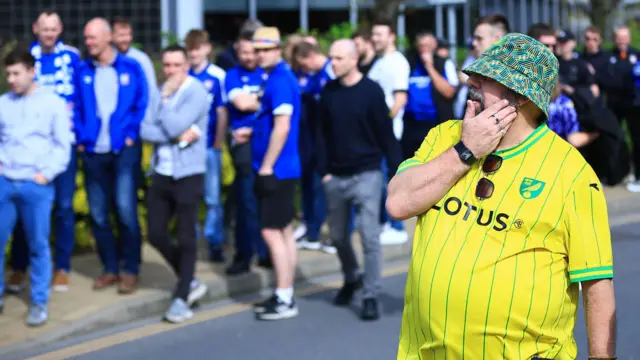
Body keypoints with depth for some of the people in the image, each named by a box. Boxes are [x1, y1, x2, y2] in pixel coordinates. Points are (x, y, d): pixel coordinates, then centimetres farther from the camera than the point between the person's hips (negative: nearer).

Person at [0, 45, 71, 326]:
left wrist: (45, 174, -9)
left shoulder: (53, 102, 2)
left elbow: (62, 146, 0)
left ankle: (39, 302, 12)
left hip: (37, 186, -3)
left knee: (38, 246, 2)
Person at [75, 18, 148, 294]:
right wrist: (81, 139, -3)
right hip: (93, 152, 3)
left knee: (125, 210, -7)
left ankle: (130, 270, 4)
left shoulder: (131, 68, 1)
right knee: (98, 214, 6)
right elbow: (77, 108, 8)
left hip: (124, 150, -3)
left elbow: (142, 104, 0)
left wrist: (131, 135, -8)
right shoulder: (82, 72, 7)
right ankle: (110, 268, 18)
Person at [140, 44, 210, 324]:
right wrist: (179, 136, -15)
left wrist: (165, 98, -9)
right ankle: (190, 282, 25)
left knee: (185, 238, 0)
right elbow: (145, 130, -3)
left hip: (188, 175, -6)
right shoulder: (161, 92, 8)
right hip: (161, 174, 6)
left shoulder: (196, 92, -10)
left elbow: (174, 126, -21)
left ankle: (182, 297, 10)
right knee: (156, 235, 7)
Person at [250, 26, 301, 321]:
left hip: (277, 170, -10)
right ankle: (284, 295, 20)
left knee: (272, 231, -7)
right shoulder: (277, 78, 14)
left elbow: (282, 127, -21)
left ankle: (284, 301, -3)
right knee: (284, 231, 12)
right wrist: (252, 131, 13)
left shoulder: (280, 81, -16)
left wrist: (266, 167, -20)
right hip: (281, 169, 10)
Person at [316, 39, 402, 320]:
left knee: (370, 236, -9)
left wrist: (397, 170, -8)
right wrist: (324, 170, 1)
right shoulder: (328, 92, 4)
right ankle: (351, 279, 37)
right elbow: (322, 134, 7)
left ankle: (371, 296, -2)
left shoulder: (371, 91, -7)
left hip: (366, 174, -4)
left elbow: (386, 134, -6)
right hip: (335, 176, 4)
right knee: (338, 235, 14)